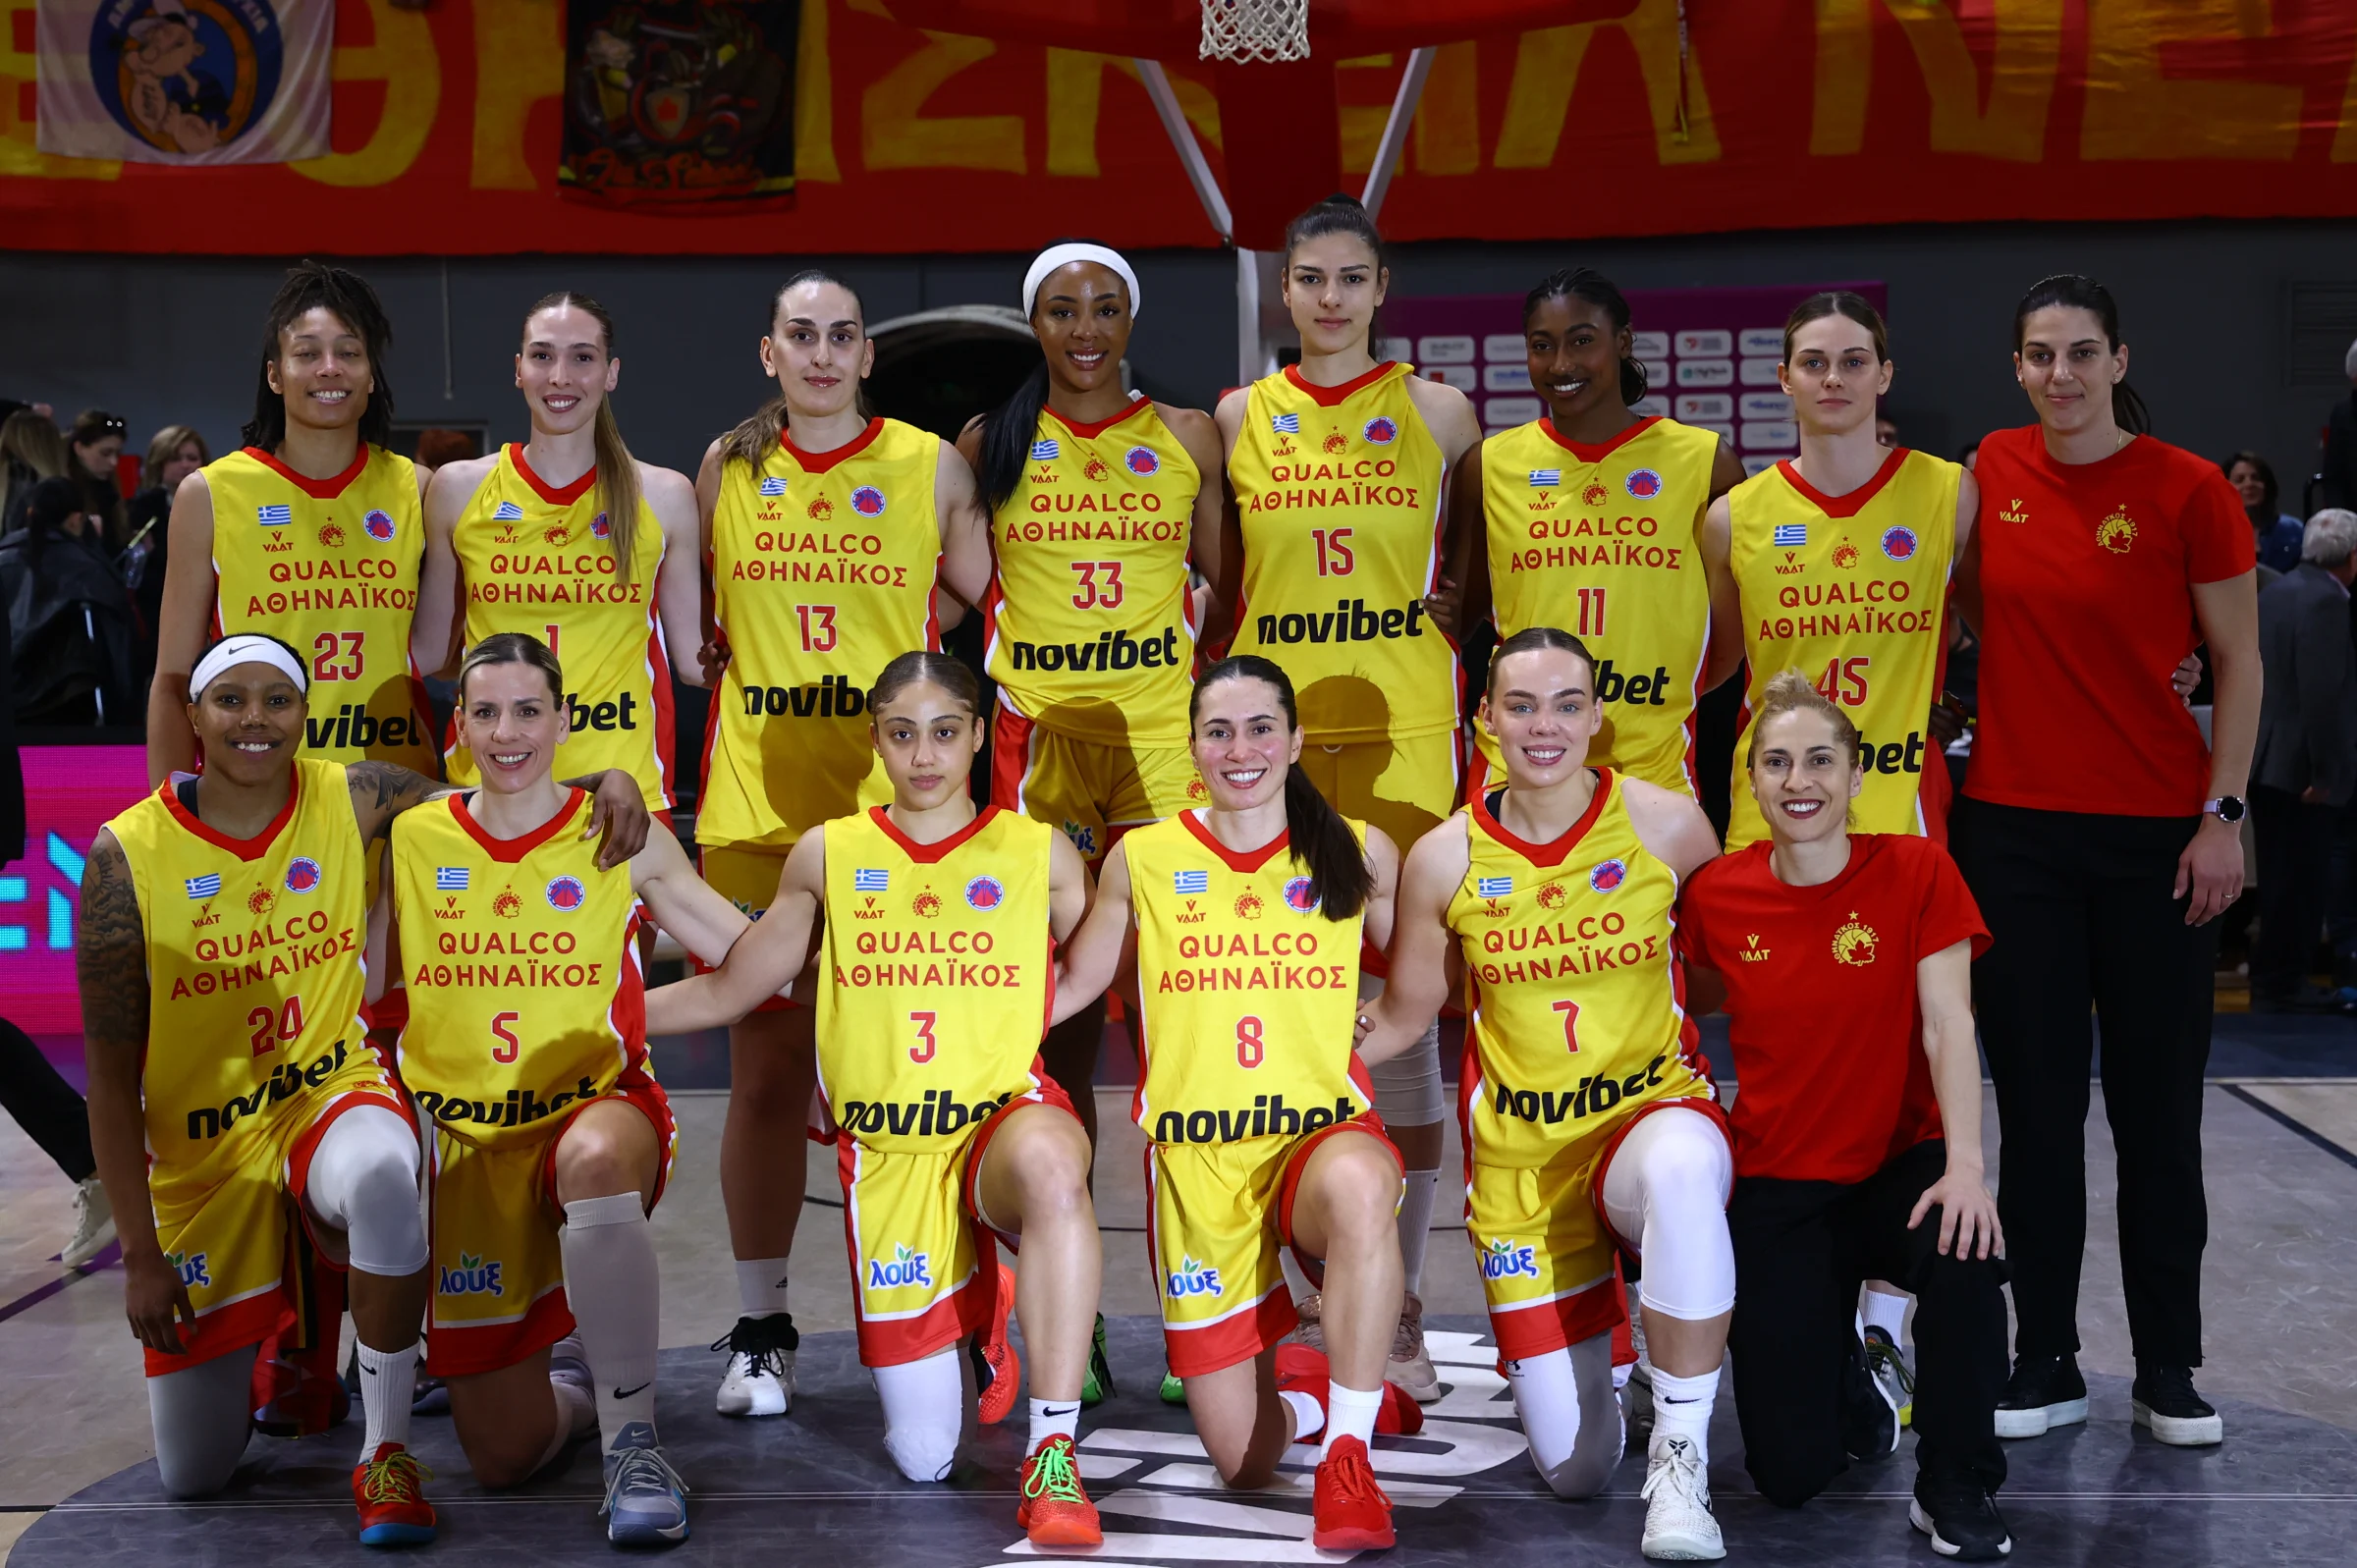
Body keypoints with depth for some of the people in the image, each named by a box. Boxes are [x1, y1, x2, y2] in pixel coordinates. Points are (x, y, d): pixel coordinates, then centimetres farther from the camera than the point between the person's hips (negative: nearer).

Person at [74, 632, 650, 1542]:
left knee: (380, 1178, -41)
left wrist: (604, 782, -18)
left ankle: (386, 1451, -20)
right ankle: (275, 1332, 36)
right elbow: (110, 1072, -8)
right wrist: (140, 1253, -9)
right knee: (192, 1475, 1)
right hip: (202, 1152, 0)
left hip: (333, 1094, 0)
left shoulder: (352, 799, -7)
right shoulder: (127, 853, -12)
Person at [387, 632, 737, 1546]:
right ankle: (584, 1372, 32)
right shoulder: (411, 842, 4)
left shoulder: (623, 839, 1)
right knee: (504, 1455, -5)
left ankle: (632, 1440, -27)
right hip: (464, 1138, 2)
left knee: (597, 1156, -43)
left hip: (595, 1107, -2)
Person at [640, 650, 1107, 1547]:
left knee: (1049, 1164, -43)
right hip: (886, 1150, 2)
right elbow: (725, 994, 14)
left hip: (1004, 1113, -2)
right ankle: (975, 1337, 38)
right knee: (922, 1458, 1)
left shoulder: (1041, 854, 3)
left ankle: (1052, 1454, -30)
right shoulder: (828, 857, 7)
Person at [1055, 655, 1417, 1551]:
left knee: (1358, 1187, -42)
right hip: (1197, 1157, 1)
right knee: (1244, 1460, -3)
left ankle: (1348, 1458, -26)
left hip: (1322, 1130, -1)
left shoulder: (1360, 853, 5)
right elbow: (1070, 987, 15)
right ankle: (1311, 1386, 35)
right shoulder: (1142, 860, 5)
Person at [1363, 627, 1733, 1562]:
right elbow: (1401, 1015, 10)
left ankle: (1681, 1461, -25)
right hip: (1519, 1152, 1)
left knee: (1680, 1169, -43)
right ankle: (1584, 1345, 38)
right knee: (1573, 1469, -1)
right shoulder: (1444, 859, -4)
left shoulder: (1665, 823, -6)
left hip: (1654, 1106, -1)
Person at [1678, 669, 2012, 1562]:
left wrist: (1965, 1165, -27)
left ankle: (1955, 1491, -14)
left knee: (1962, 1248, -38)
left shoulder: (1917, 873, -8)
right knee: (1790, 1474, -10)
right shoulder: (1716, 894, -3)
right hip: (1775, 1186, 1)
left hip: (1899, 1164, -1)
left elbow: (1946, 1026, -14)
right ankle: (1839, 1371, 29)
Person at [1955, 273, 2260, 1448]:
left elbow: (2239, 665, -2)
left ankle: (2168, 1373, 17)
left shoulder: (2189, 491, -6)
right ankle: (2046, 1364, 17)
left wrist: (2224, 813, -8)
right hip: (2014, 827, 3)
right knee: (2037, 1108, 7)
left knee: (2158, 1110, 5)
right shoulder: (1991, 474, 4)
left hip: (2157, 835, -3)